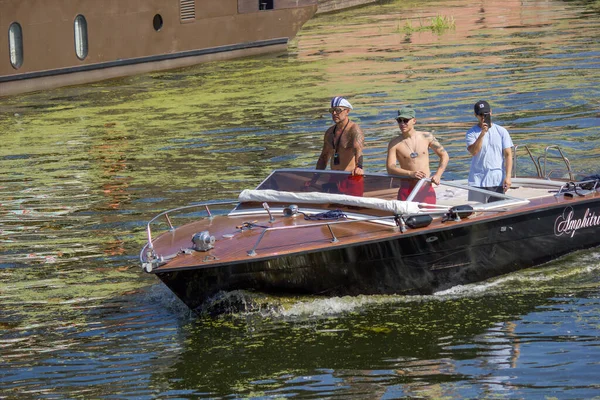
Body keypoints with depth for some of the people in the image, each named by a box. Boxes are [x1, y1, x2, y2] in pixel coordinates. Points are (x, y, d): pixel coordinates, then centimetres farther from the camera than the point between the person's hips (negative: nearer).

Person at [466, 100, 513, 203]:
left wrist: (508, 177, -8)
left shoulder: (501, 132, 5)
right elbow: (473, 151, -14)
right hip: (477, 182, -1)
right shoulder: (472, 133, 2)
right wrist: (482, 133, -21)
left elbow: (508, 155, 2)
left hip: (498, 182, 1)